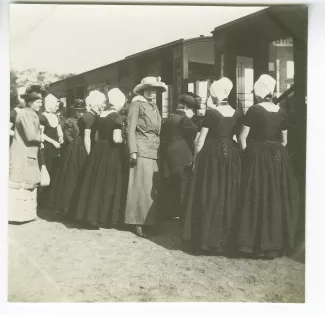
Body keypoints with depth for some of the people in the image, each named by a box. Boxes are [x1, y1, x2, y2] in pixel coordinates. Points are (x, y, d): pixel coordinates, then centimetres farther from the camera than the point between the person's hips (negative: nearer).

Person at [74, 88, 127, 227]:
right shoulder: (116, 116, -12)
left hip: (98, 151, 7)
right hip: (111, 153, -7)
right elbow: (116, 139, -19)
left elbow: (97, 137, 15)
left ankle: (93, 215, 16)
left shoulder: (101, 115, 10)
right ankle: (104, 217, 6)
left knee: (96, 184, 11)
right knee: (109, 185, 2)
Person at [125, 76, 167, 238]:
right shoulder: (136, 105, -3)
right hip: (142, 151, -7)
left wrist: (160, 150, 15)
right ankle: (138, 223, 3)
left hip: (155, 152, 7)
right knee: (142, 188, -5)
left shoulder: (155, 107, 19)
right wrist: (133, 151, -16)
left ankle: (151, 221, 15)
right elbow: (130, 129, -9)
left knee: (155, 188, 6)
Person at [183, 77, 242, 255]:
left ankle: (207, 239, 7)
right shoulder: (236, 114, 5)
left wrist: (195, 161, -2)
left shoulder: (211, 112, -10)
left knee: (209, 197, 3)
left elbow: (201, 140, -10)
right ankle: (226, 240, 15)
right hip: (231, 156, 5)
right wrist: (237, 157, 17)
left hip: (211, 155, -5)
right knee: (228, 197, 10)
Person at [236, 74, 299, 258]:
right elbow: (284, 140, 8)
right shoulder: (281, 111, 3)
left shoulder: (254, 110, -9)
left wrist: (247, 154, 5)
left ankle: (258, 243, 8)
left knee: (257, 198, 3)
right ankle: (278, 242, 18)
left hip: (257, 155, -4)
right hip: (278, 157, 4)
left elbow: (242, 137, -8)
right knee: (278, 198, 11)